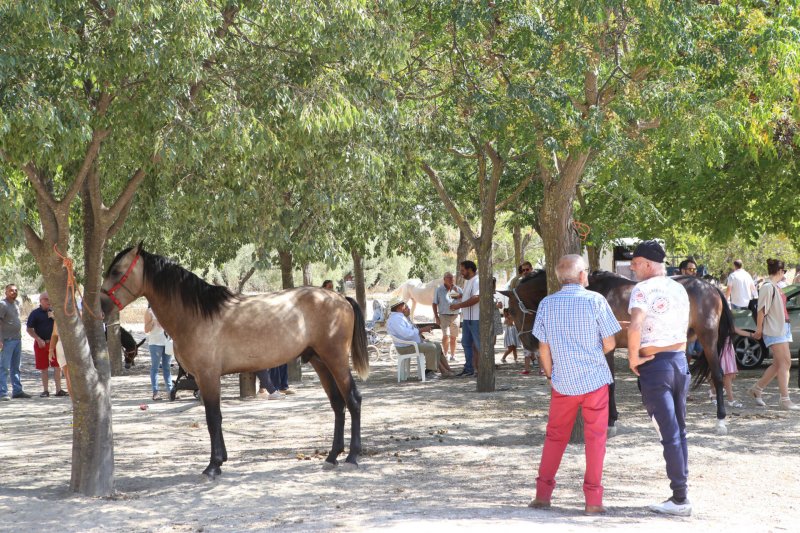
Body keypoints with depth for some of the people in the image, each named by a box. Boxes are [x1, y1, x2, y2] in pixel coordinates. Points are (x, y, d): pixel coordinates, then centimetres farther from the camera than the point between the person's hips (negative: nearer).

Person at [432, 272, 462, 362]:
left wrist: (456, 291, -13)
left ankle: (453, 356, 18)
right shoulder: (439, 290, 0)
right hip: (444, 316, -3)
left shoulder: (457, 289, 6)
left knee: (453, 337, 8)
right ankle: (444, 355, -6)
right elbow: (434, 304, 2)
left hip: (455, 316, 3)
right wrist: (436, 316, -5)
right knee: (446, 336, -14)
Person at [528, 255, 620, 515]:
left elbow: (544, 349, 3)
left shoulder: (546, 304, -1)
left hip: (563, 383, 3)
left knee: (555, 437, 15)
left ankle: (543, 494, 15)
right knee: (595, 438, 5)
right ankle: (593, 500, 5)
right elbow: (609, 344, -6)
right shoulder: (595, 300, -9)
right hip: (595, 380, -2)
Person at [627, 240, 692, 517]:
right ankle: (681, 492, 17)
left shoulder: (643, 289, -13)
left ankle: (680, 499, 0)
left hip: (654, 365, -7)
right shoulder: (679, 289, 10)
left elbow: (635, 327, -27)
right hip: (680, 360, 7)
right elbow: (685, 327, 13)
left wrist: (633, 358, -15)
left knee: (669, 433, -3)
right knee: (679, 431, 14)